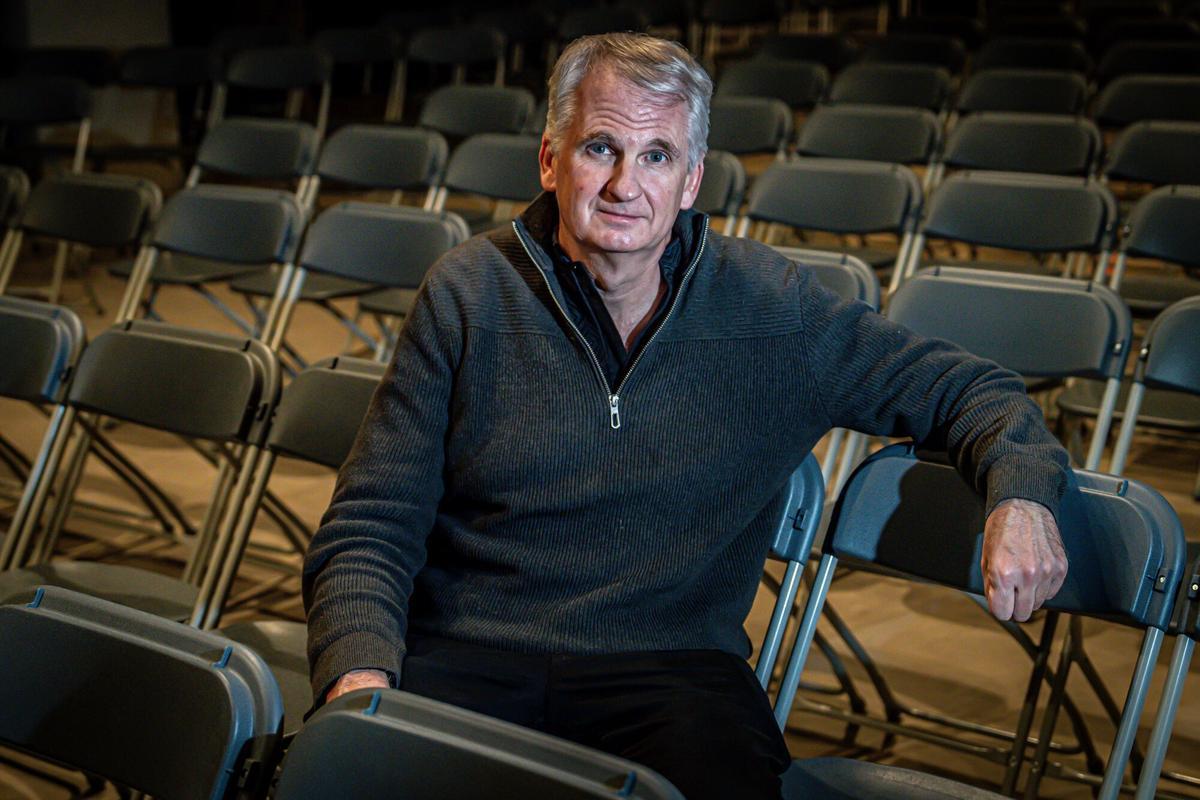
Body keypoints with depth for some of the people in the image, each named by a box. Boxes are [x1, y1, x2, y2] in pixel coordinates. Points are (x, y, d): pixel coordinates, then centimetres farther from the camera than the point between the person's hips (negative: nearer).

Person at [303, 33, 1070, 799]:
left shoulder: (768, 303, 5)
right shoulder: (466, 295, 3)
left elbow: (958, 387, 14)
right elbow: (371, 529, 3)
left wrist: (1020, 491, -9)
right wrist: (360, 676, -17)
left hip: (673, 660, 1)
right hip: (462, 654, 0)